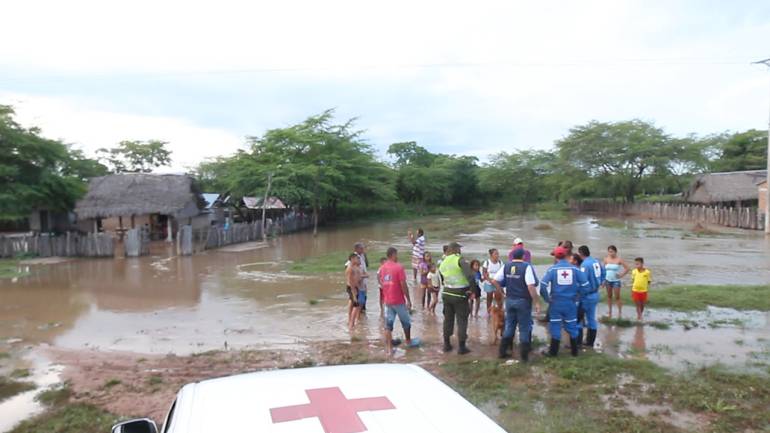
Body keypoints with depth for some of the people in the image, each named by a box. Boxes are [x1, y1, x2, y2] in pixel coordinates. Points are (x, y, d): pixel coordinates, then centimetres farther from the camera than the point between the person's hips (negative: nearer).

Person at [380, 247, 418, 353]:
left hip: (387, 301, 5)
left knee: (388, 324, 4)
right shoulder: (399, 267, -14)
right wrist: (409, 300, -7)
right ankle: (408, 342, 31)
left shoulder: (382, 268, 5)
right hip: (399, 301, -5)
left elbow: (382, 284, 11)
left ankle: (389, 348, 3)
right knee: (406, 322, 15)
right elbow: (403, 285, -15)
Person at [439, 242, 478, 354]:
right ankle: (462, 347, 9)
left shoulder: (443, 263, 7)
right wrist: (473, 289, -16)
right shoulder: (460, 260, -15)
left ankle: (447, 344, 25)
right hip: (460, 295, -6)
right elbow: (470, 276, -26)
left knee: (448, 319, 17)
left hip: (447, 294, 6)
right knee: (462, 320, 5)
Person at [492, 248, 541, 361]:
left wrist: (503, 292, 10)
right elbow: (531, 286, -21)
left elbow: (494, 281, 1)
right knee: (524, 328, 7)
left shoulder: (506, 267, 2)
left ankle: (503, 351, 21)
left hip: (509, 300, 5)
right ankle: (524, 355, 11)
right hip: (523, 301, -5)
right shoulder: (527, 267, -14)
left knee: (509, 326, 18)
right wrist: (537, 302, -16)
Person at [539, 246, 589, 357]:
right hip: (571, 302, 2)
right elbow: (585, 284, -4)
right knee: (572, 326, 15)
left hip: (556, 302, -2)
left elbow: (543, 284, -16)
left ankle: (553, 351, 13)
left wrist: (547, 298, -4)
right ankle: (574, 351, 25)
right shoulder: (575, 269, -3)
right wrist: (575, 294, 7)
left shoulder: (552, 269, -8)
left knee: (555, 326, 8)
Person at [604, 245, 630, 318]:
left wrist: (621, 275, -9)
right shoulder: (606, 259, 0)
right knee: (609, 296, 10)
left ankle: (620, 312, 10)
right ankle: (610, 312, 19)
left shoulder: (619, 259, -9)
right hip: (608, 280, 3)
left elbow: (627, 268, -5)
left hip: (616, 280, -3)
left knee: (617, 297, -1)